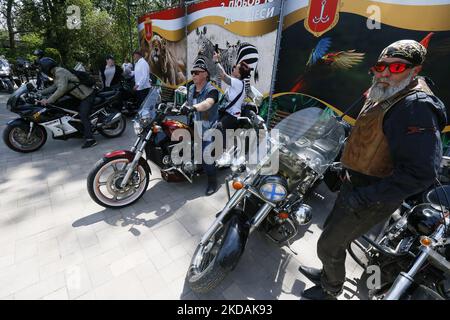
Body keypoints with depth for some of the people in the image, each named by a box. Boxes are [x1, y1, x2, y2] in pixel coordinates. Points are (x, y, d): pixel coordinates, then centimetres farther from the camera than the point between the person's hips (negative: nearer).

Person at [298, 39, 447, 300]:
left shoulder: (417, 106, -23)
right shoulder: (383, 97, 10)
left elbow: (421, 173, -29)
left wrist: (365, 197, -27)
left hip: (371, 200, -10)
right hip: (356, 183, 10)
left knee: (329, 246, 5)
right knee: (330, 230, 25)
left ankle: (331, 290, 35)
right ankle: (327, 274, 50)